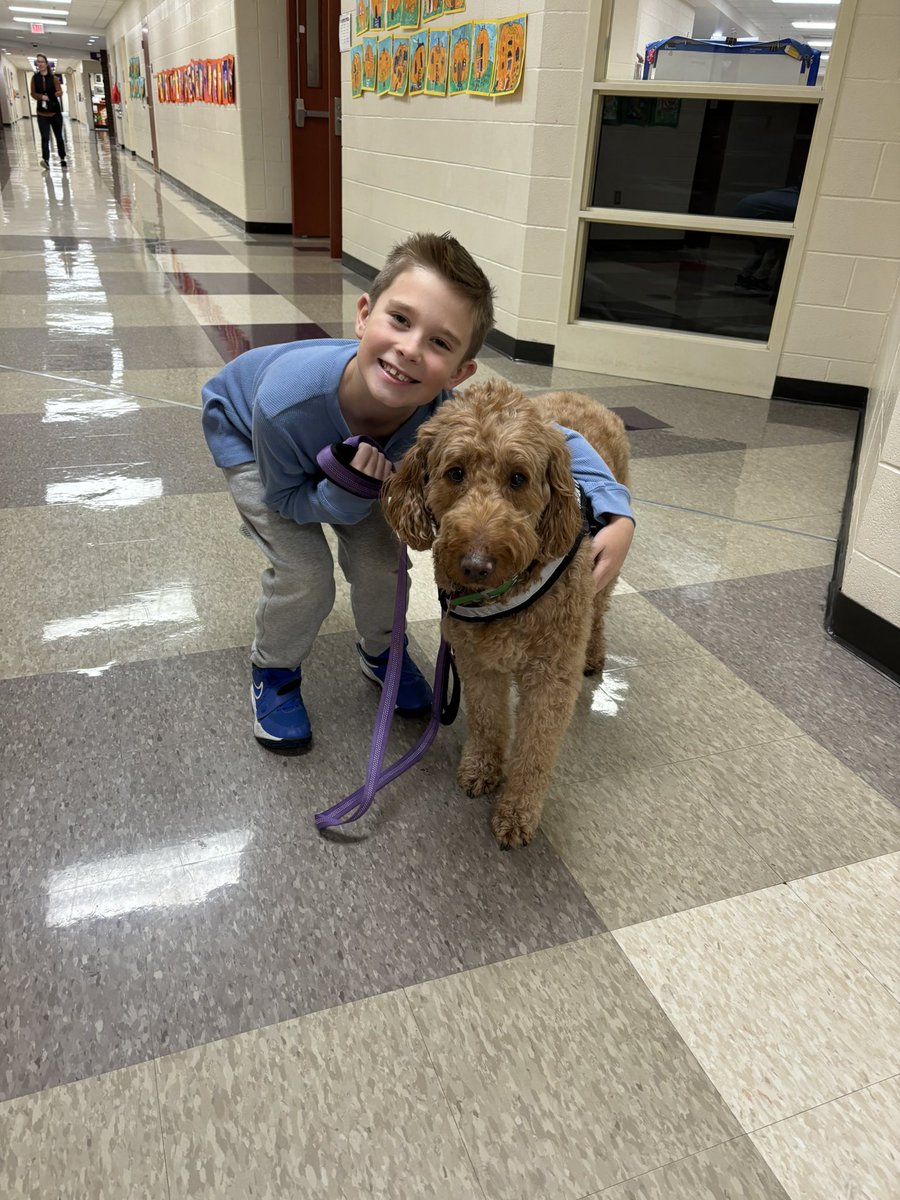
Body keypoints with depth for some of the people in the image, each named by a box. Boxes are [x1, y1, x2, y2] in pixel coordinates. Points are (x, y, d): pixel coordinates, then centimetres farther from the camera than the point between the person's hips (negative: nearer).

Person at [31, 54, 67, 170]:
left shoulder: (53, 77, 0)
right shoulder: (35, 78, 2)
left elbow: (60, 92, -3)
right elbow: (33, 93, 3)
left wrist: (56, 93, -25)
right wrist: (41, 97, -16)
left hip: (55, 111, 0)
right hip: (42, 112, 0)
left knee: (59, 137, 10)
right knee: (45, 137, -12)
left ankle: (62, 160, 22)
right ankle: (45, 159, -21)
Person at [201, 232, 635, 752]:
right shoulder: (286, 401, -45)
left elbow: (557, 440, -24)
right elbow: (286, 496, -24)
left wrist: (616, 514, -39)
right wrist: (344, 495, -45)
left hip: (344, 451, 3)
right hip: (246, 435, -2)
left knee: (381, 559, -8)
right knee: (305, 572, -17)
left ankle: (380, 650, 26)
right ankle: (274, 671, 14)